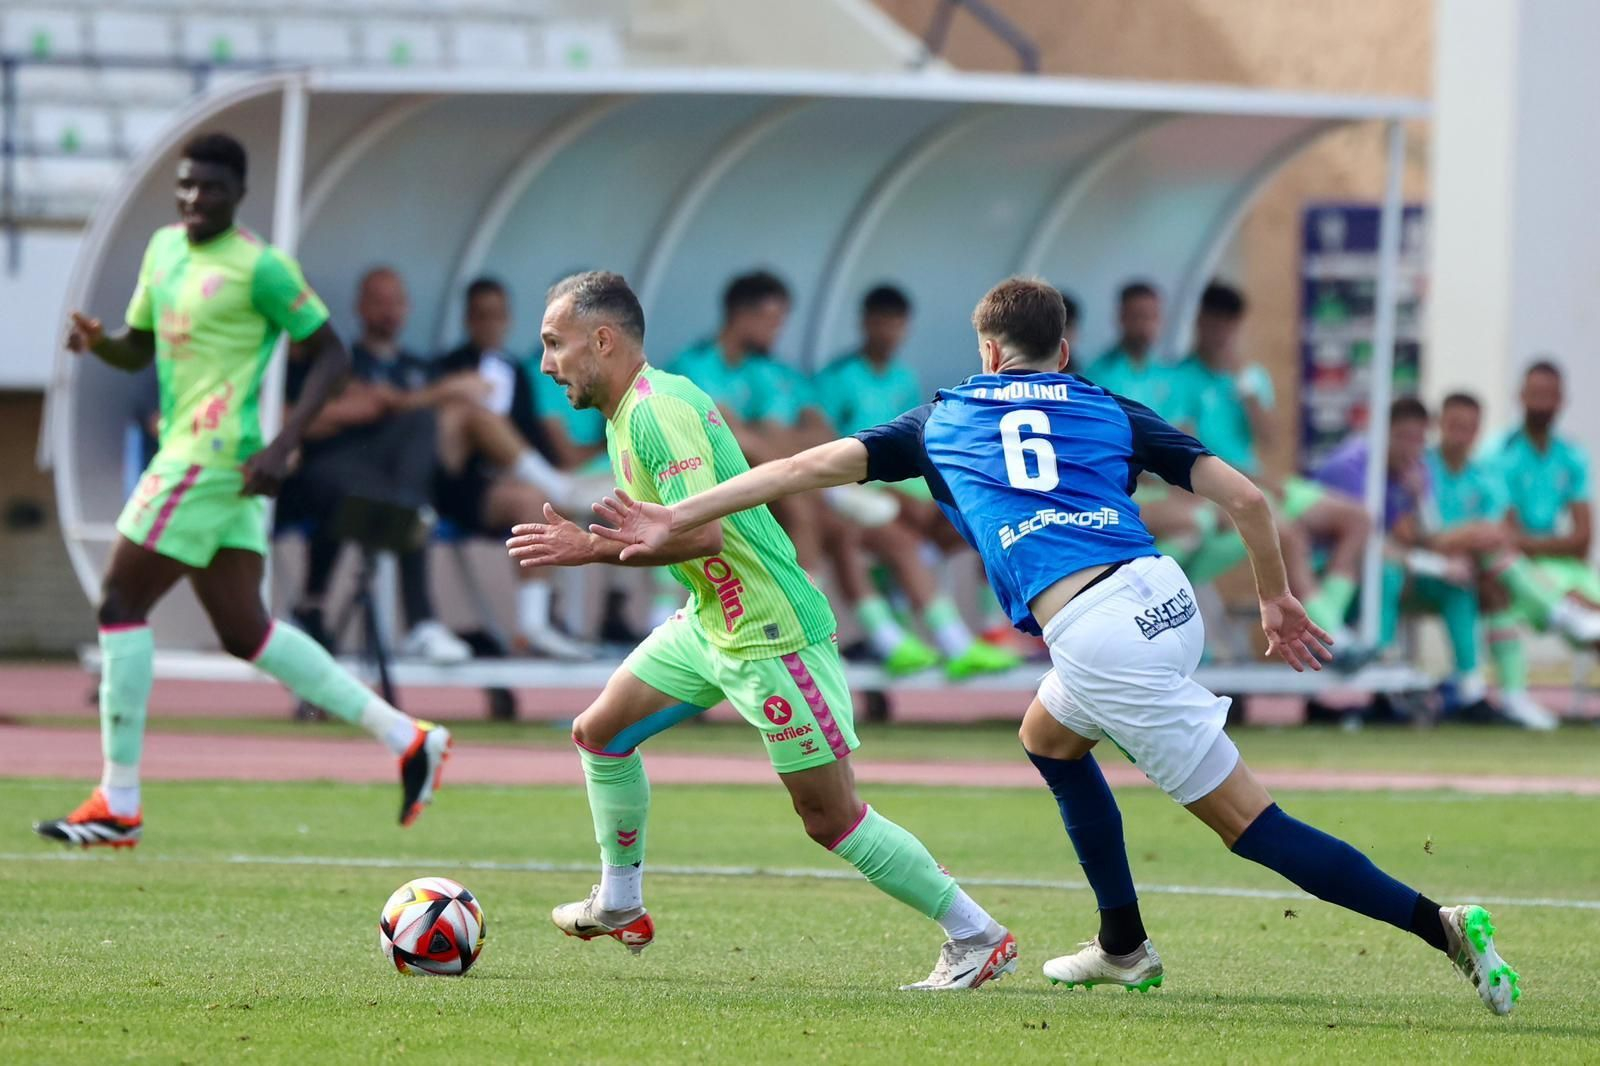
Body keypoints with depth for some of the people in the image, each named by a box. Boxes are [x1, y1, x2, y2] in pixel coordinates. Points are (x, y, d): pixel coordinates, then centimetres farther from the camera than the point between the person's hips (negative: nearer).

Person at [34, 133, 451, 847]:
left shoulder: (259, 267, -10)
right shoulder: (165, 247, 14)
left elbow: (331, 354, -8)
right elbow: (138, 351, 23)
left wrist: (283, 446, -18)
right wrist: (98, 342, -1)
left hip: (211, 460, -9)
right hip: (186, 458, 9)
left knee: (121, 604, -8)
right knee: (244, 631, 10)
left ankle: (118, 806, -5)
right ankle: (405, 738, 15)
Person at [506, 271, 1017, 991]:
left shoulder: (658, 411, -22)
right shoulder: (627, 413, 10)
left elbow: (703, 532, -31)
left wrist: (589, 549, -27)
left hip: (772, 636, -10)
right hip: (710, 623, 10)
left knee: (832, 818, -7)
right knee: (598, 733, 14)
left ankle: (978, 936, 1)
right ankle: (619, 908, 28)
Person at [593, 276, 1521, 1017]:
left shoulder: (944, 422, 18)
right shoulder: (1112, 413, 21)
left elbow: (804, 467, 18)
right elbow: (1245, 495, 13)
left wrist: (676, 520, 23)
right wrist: (1277, 599, 28)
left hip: (1101, 642, -5)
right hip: (1164, 598, 5)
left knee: (1251, 824, 1)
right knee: (1049, 736, 31)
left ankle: (1438, 924, -12)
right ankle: (1125, 949, 32)